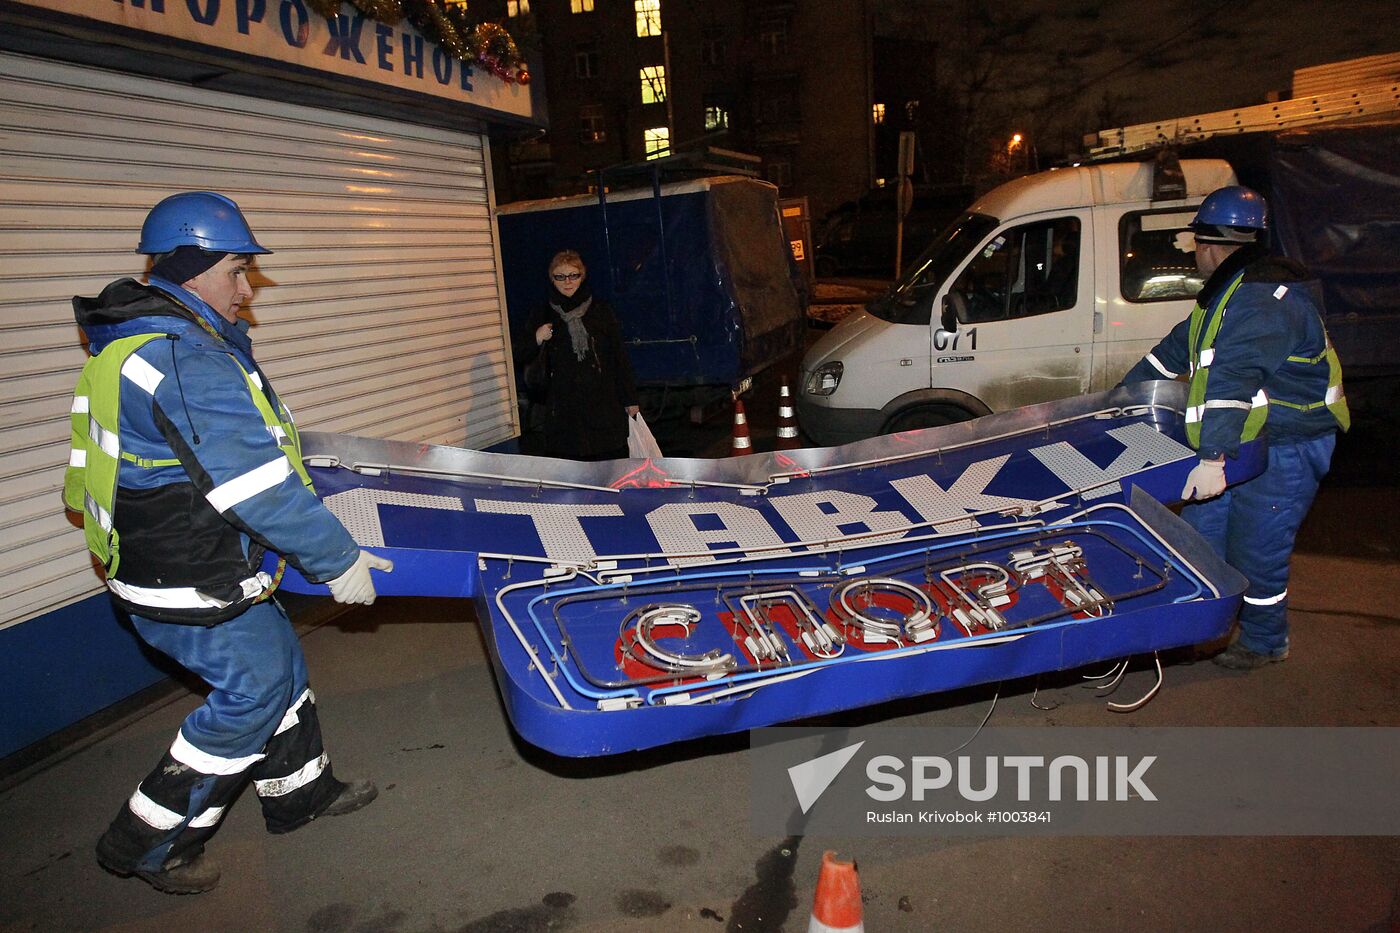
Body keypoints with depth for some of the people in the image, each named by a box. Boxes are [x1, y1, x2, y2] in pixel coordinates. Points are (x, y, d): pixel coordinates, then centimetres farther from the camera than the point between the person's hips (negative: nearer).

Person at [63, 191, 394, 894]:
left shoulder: (136, 343, 9)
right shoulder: (190, 361, -26)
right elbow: (257, 485, -28)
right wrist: (337, 560, -22)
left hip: (157, 551, 10)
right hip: (187, 587, -10)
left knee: (278, 661, 19)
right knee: (255, 688, 4)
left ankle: (299, 790, 37)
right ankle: (147, 844, 19)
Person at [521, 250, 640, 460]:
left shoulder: (600, 310, 7)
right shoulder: (542, 316, 8)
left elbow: (619, 356, 8)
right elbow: (531, 369, 10)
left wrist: (629, 399, 7)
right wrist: (537, 342, -10)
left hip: (604, 405, 0)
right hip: (563, 409, 0)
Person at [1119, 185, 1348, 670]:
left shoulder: (1262, 299, -24)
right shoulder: (1228, 291, 12)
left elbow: (1234, 378, -34)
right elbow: (1180, 345, 22)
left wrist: (1213, 458, -41)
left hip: (1286, 448, -10)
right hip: (1243, 439, 10)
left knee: (1254, 549, 0)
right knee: (1202, 528, 14)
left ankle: (1264, 641, 22)